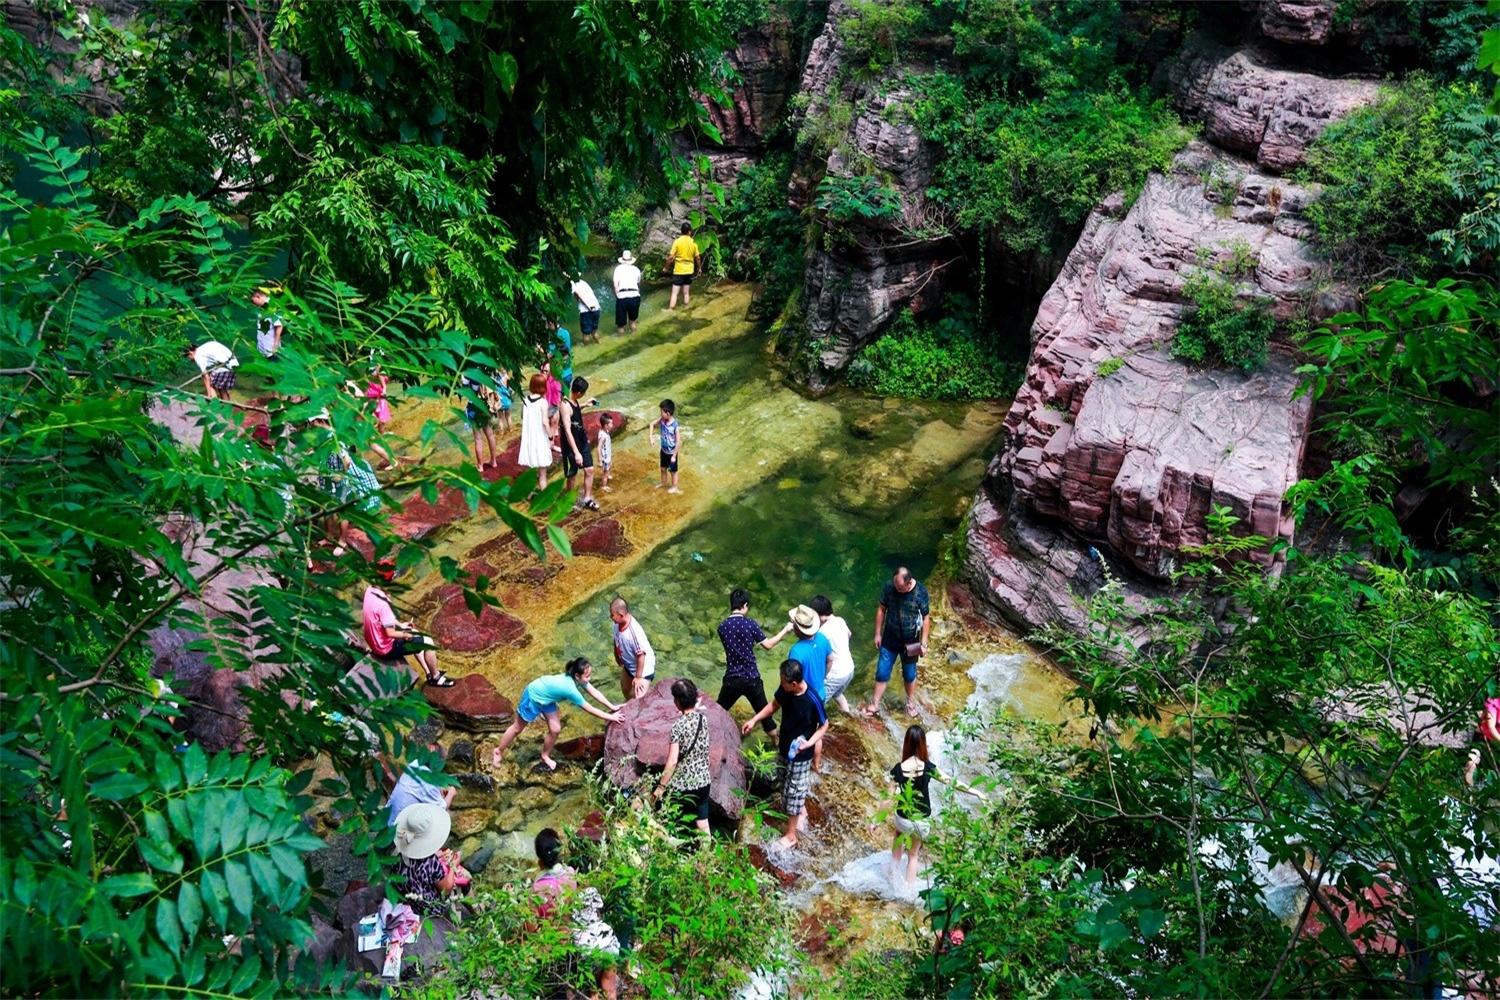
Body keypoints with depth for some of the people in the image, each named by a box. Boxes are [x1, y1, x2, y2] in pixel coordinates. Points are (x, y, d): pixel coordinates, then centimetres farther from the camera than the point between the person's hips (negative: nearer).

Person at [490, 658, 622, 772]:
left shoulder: (576, 678, -18)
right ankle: (498, 751, 34)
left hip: (546, 697, 7)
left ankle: (545, 756, 30)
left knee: (555, 729, 7)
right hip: (533, 696, -7)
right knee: (518, 728, 13)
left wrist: (613, 707, -15)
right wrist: (610, 717, -27)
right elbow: (590, 710, -32)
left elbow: (595, 692, -10)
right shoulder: (571, 689, -39)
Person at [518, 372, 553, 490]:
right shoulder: (543, 402, -14)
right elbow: (544, 422, -17)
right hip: (540, 439, -5)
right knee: (542, 474, 4)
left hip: (528, 438, 5)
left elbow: (522, 419, 8)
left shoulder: (525, 400, 1)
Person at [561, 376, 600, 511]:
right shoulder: (566, 405, -26)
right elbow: (567, 431, -30)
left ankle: (587, 499, 18)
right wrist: (576, 452, -34)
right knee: (572, 474, 8)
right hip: (571, 445, -8)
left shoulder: (575, 401, 1)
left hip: (583, 442, 8)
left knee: (590, 470, 7)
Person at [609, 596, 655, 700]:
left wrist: (638, 677, -23)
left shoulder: (635, 631, -39)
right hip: (628, 666, 8)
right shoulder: (618, 624, -16)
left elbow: (641, 655, -30)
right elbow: (617, 641, 5)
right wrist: (617, 657, 18)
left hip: (643, 669, -8)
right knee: (626, 691, 27)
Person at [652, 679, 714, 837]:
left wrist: (661, 786, -14)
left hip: (681, 785, -5)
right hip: (703, 781, 5)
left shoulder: (678, 726, -19)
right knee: (702, 824, 15)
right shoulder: (703, 719, -2)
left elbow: (672, 761, -21)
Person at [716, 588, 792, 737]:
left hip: (732, 679, 1)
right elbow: (768, 645, -2)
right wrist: (785, 630, 9)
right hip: (752, 678, -1)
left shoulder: (722, 627, -4)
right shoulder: (750, 624, -12)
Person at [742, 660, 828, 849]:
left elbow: (824, 725, -17)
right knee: (790, 787, 26)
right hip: (784, 748, 6)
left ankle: (791, 835, 26)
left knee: (793, 793, 8)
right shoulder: (785, 690, -15)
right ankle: (802, 811, 54)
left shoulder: (812, 700, -32)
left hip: (800, 754, -6)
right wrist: (754, 719, -1)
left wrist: (810, 742, -31)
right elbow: (775, 704, 6)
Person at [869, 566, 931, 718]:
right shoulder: (889, 587, -17)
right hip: (889, 639, 1)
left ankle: (911, 702, 40)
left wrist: (923, 643, -10)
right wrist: (878, 634, 2)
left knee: (909, 674, 17)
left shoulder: (921, 592, -21)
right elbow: (881, 610, -2)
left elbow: (926, 618, -11)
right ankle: (875, 705, 24)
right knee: (882, 672, 8)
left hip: (910, 641, -1)